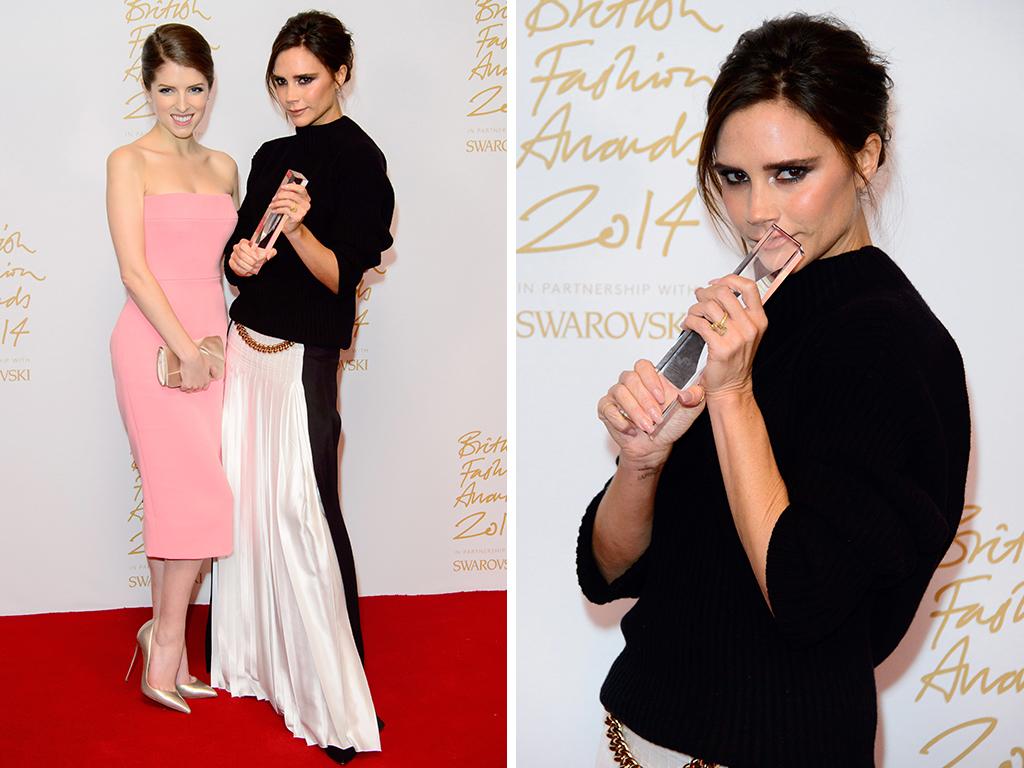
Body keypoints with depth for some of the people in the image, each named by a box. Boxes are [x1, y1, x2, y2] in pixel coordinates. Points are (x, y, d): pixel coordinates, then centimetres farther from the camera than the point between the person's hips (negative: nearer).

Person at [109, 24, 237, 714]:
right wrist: (185, 348, -14)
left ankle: (165, 645, 15)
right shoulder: (130, 162, -1)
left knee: (179, 496, 6)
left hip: (210, 342, 5)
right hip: (154, 343, -5)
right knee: (197, 493, -10)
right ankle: (167, 650, 3)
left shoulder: (224, 168, 15)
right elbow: (134, 269, -9)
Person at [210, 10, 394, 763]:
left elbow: (343, 276, -12)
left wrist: (298, 230, -29)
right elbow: (240, 248, 17)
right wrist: (239, 258, -6)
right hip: (248, 343, 7)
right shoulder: (272, 155, 13)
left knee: (303, 511, -7)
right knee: (247, 499, 11)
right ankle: (256, 660, 25)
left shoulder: (358, 158, -7)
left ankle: (338, 697, 1)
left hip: (304, 355, -7)